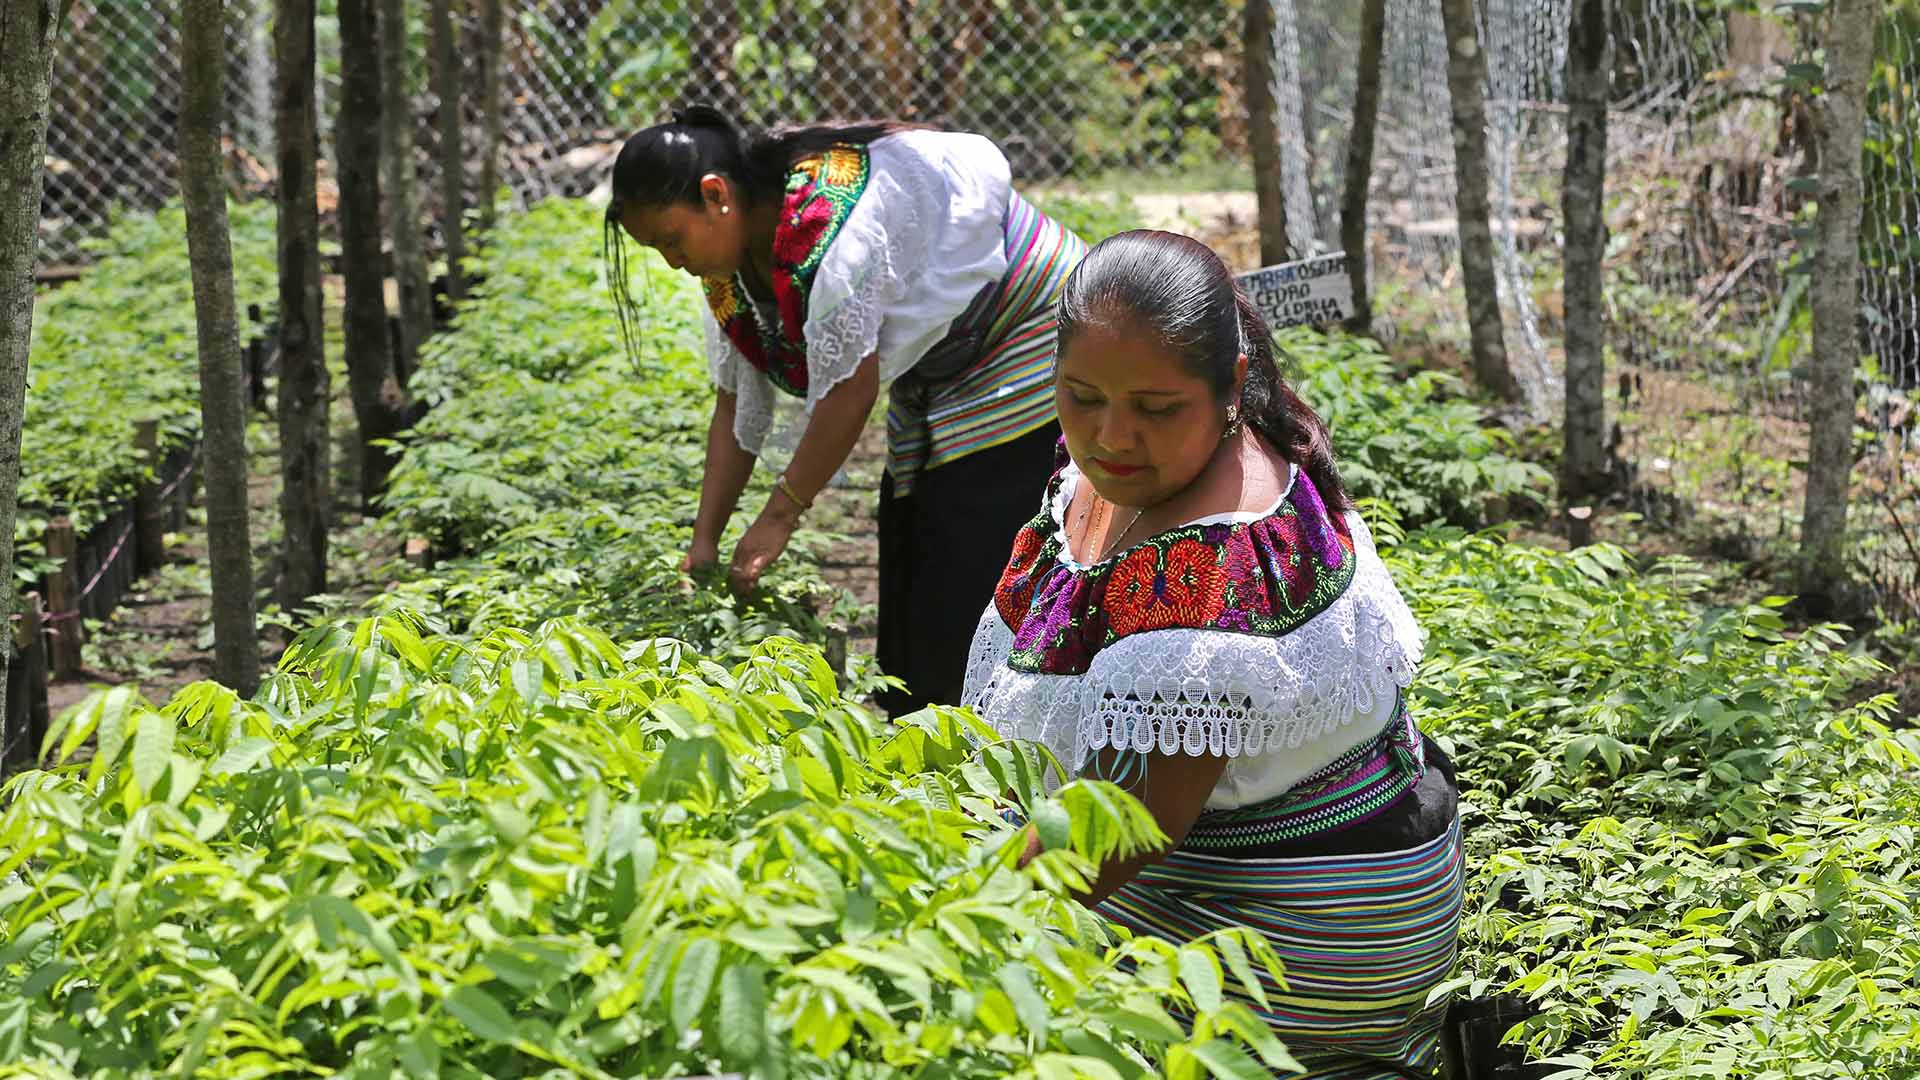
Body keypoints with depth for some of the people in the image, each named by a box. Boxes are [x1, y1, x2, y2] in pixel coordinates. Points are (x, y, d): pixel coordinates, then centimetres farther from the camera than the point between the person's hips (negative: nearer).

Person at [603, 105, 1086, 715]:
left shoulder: (828, 218, -31)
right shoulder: (733, 264, -2)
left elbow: (851, 390, -29)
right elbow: (736, 404, 5)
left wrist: (780, 515, -21)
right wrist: (704, 541, -1)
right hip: (937, 386, 9)